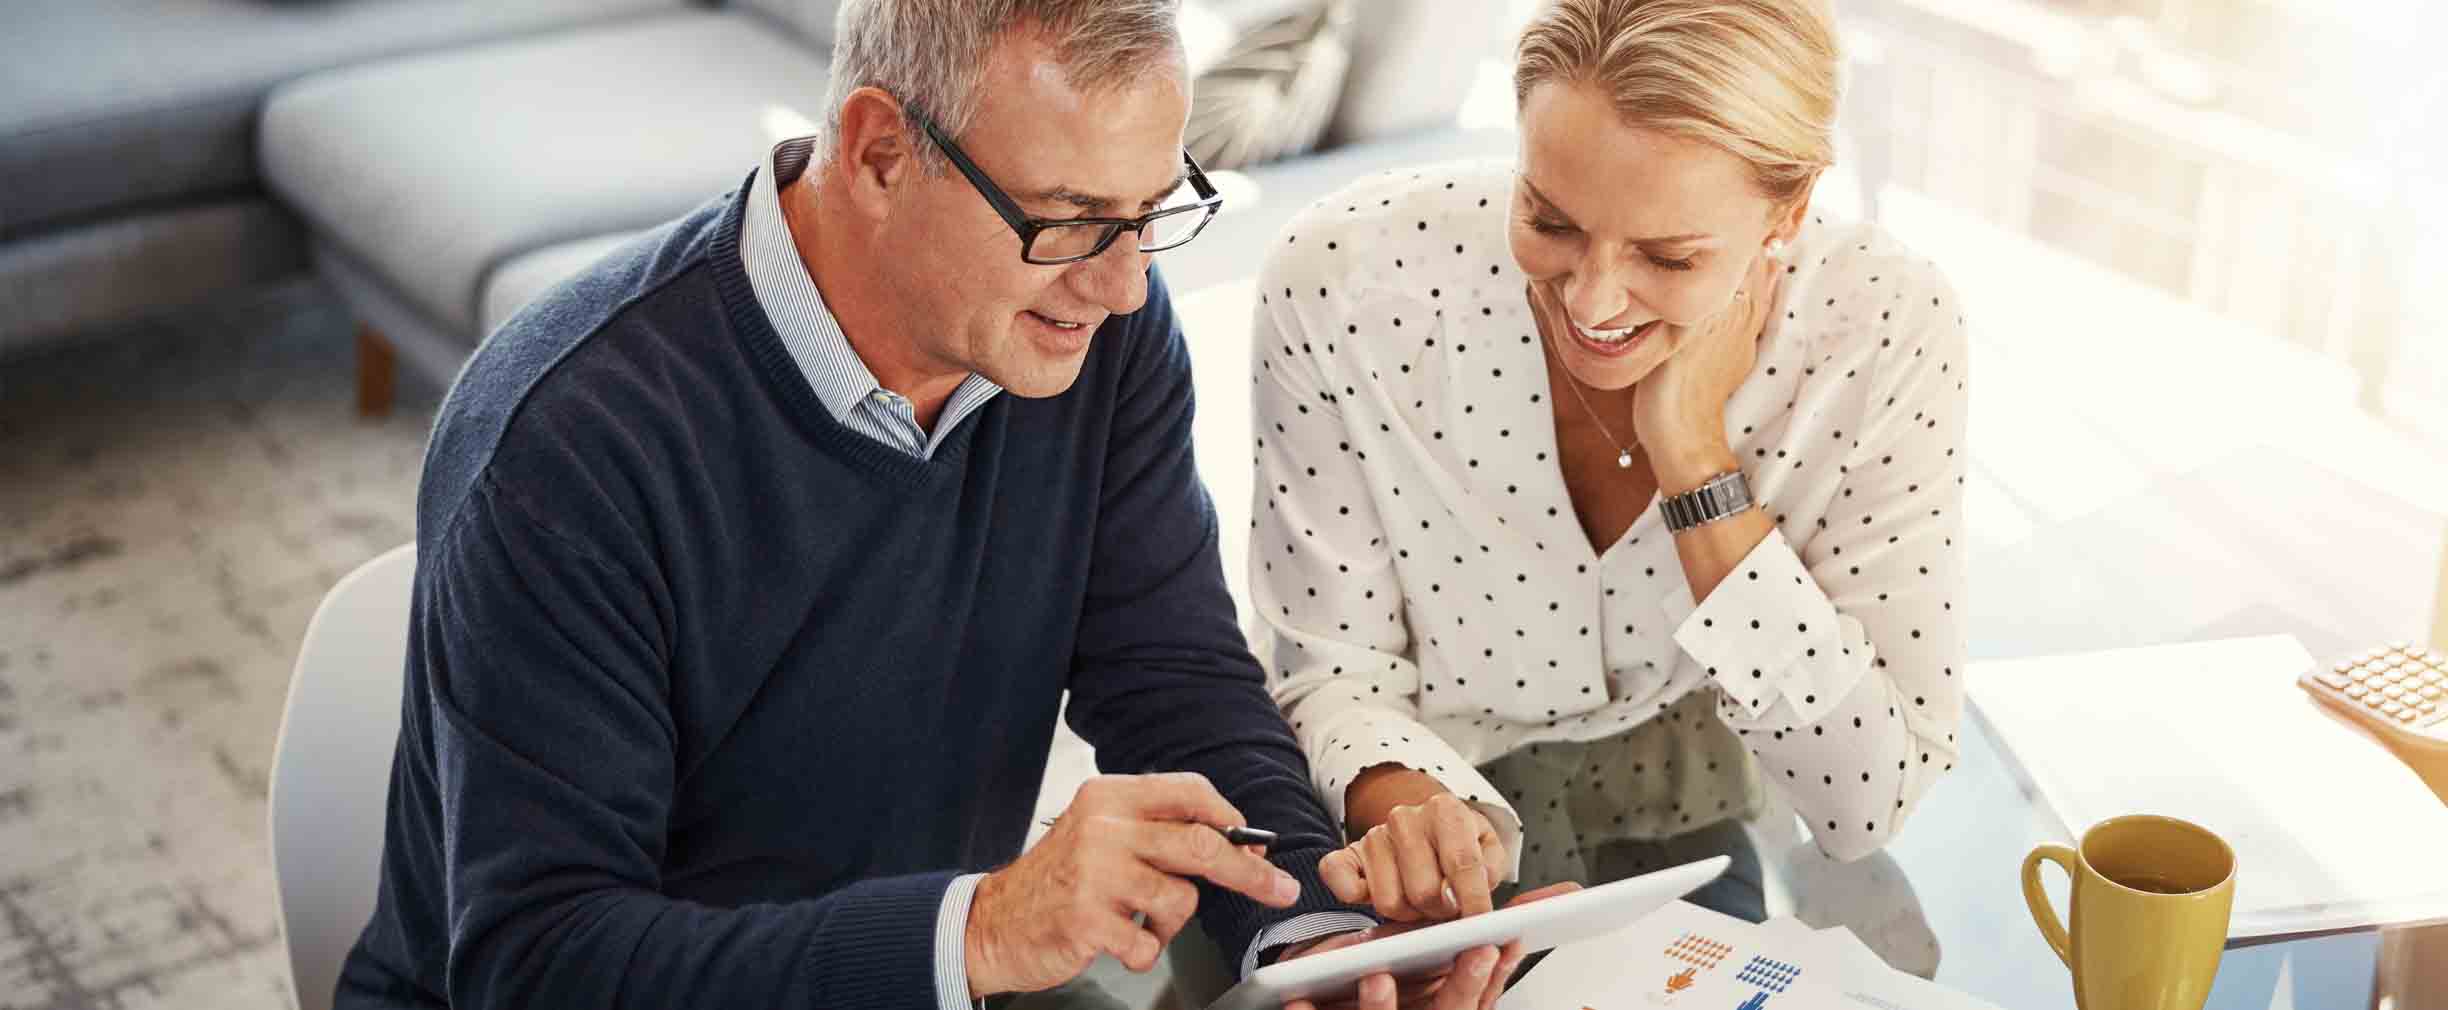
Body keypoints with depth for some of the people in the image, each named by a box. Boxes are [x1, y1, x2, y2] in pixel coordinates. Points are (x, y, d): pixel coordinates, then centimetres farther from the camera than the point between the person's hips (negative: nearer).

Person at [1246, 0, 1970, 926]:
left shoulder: (1886, 327, -22)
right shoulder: (1348, 278, -24)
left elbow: (1867, 803, -21)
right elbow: (1332, 676, -13)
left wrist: (1697, 459, -29)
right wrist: (1407, 807, -35)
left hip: (1669, 841, 1)